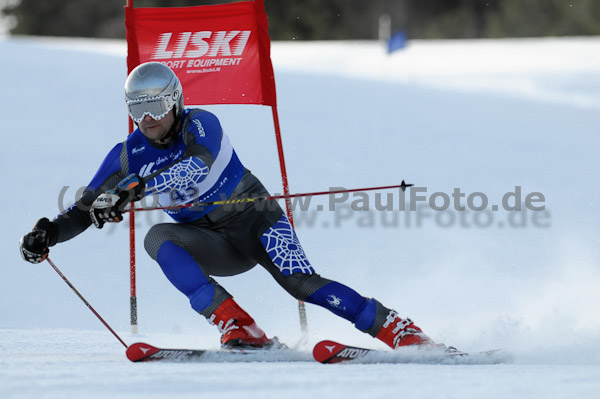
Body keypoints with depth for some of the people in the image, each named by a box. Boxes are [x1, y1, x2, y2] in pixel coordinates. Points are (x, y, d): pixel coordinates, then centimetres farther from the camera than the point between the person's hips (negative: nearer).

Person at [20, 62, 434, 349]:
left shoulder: (201, 125, -18)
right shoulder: (129, 156, -5)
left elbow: (195, 165, -40)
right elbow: (86, 210, 2)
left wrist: (133, 188, -50)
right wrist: (48, 233, -18)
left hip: (255, 219, -4)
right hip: (215, 247, 4)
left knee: (301, 283, -25)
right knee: (158, 239, -25)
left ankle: (398, 329, -16)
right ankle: (238, 328, -31)